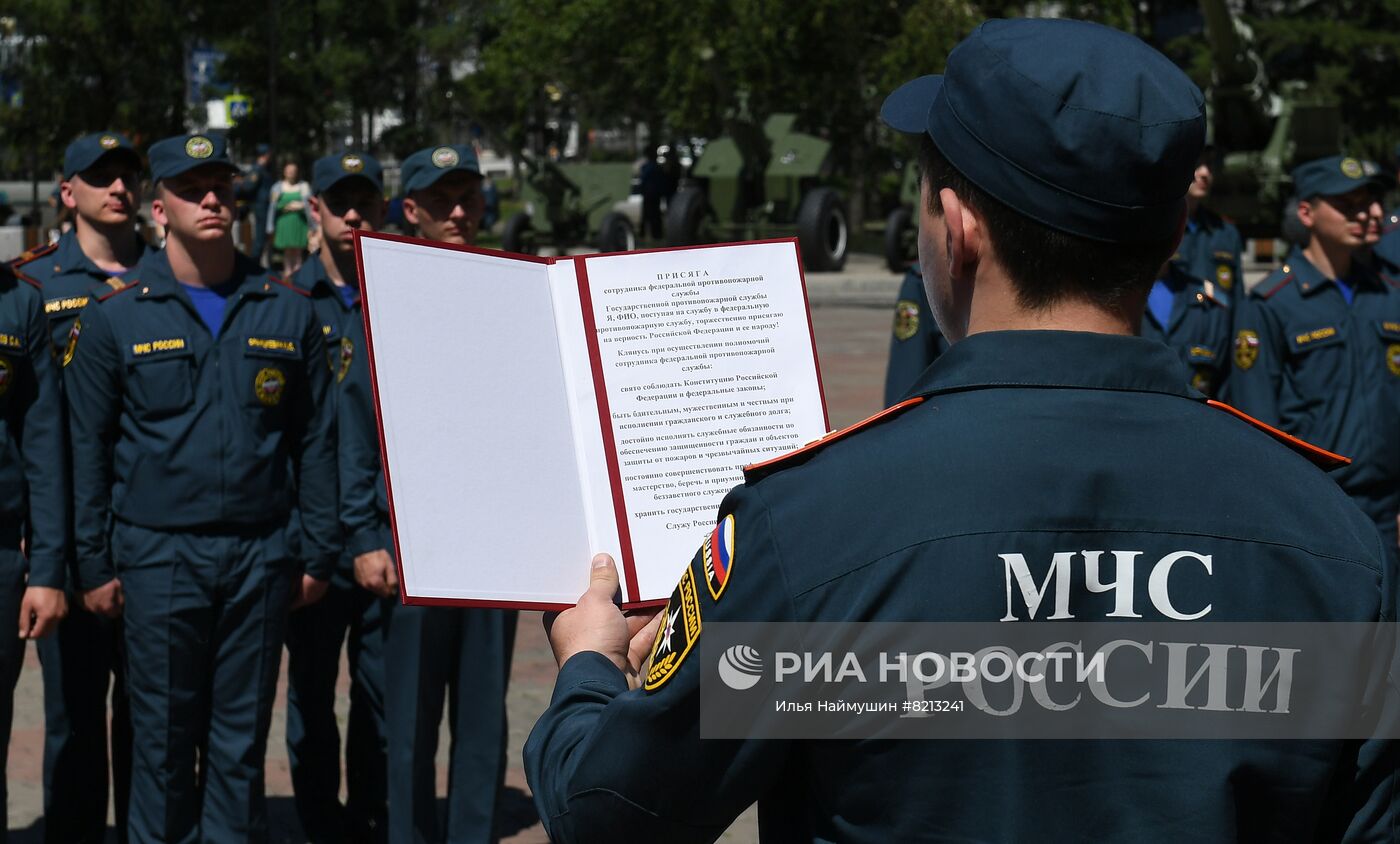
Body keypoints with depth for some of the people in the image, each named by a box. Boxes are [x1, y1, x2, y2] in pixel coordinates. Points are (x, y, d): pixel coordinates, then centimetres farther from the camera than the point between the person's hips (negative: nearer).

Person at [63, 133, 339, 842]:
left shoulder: (287, 312, 6)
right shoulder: (114, 317, 1)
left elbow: (316, 442, 8)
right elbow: (87, 450, 3)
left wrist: (318, 554, 5)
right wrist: (94, 566, 0)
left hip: (260, 557, 2)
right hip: (158, 556, -1)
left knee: (242, 738, 8)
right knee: (164, 738, 5)